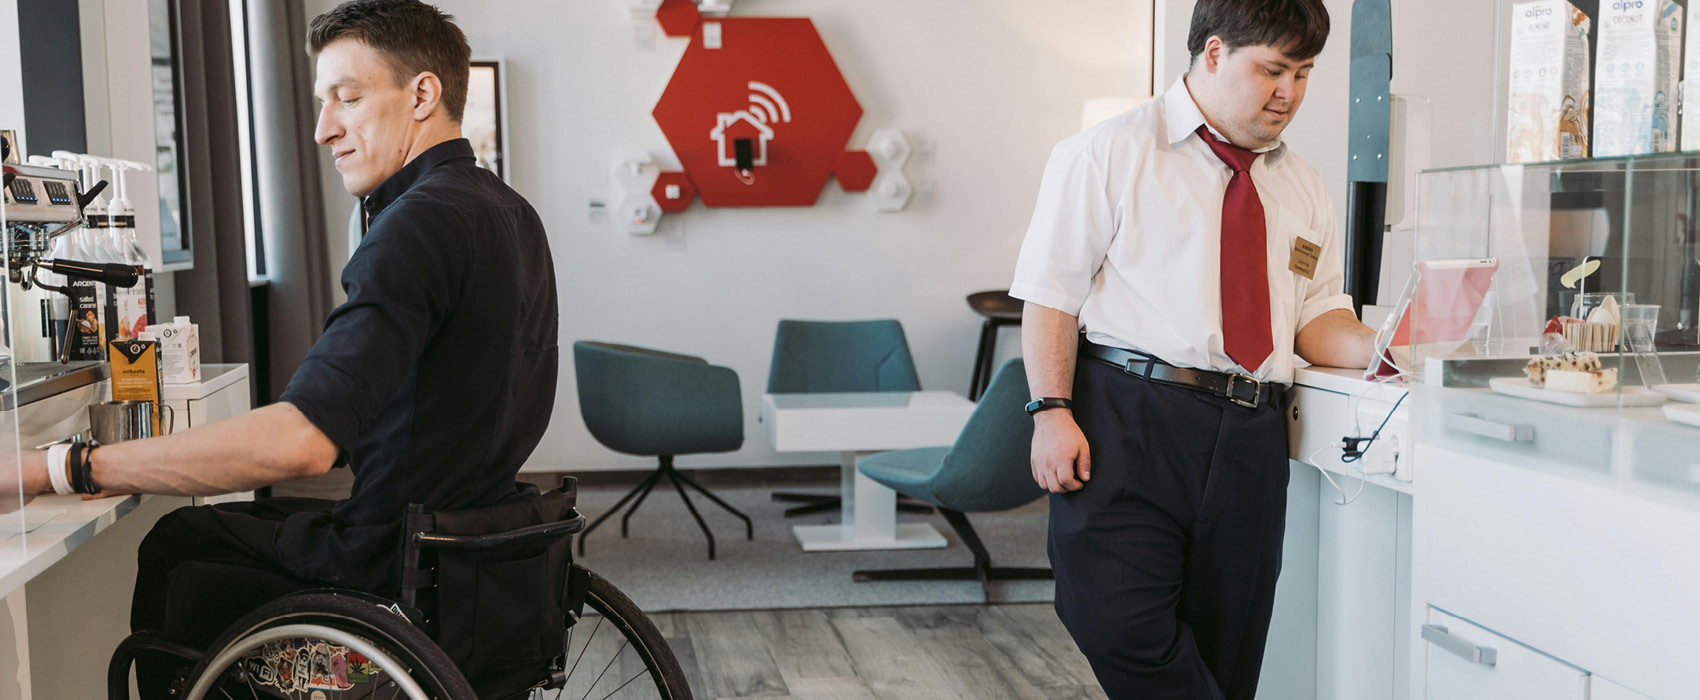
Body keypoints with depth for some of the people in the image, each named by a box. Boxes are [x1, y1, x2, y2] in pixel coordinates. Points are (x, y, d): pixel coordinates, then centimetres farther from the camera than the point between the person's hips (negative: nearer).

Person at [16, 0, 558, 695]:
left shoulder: (420, 223, -25)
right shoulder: (511, 210, 7)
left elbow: (302, 441, -35)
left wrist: (57, 467, -31)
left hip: (395, 569, -9)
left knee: (174, 547, 15)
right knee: (245, 516, 29)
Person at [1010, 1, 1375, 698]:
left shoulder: (1302, 188, 19)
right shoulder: (1106, 154, 2)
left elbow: (1318, 317, 17)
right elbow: (1051, 295, -3)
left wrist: (1374, 345, -4)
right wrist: (1053, 411, -14)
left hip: (1250, 436, 5)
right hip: (1128, 424, -5)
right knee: (1124, 630, -17)